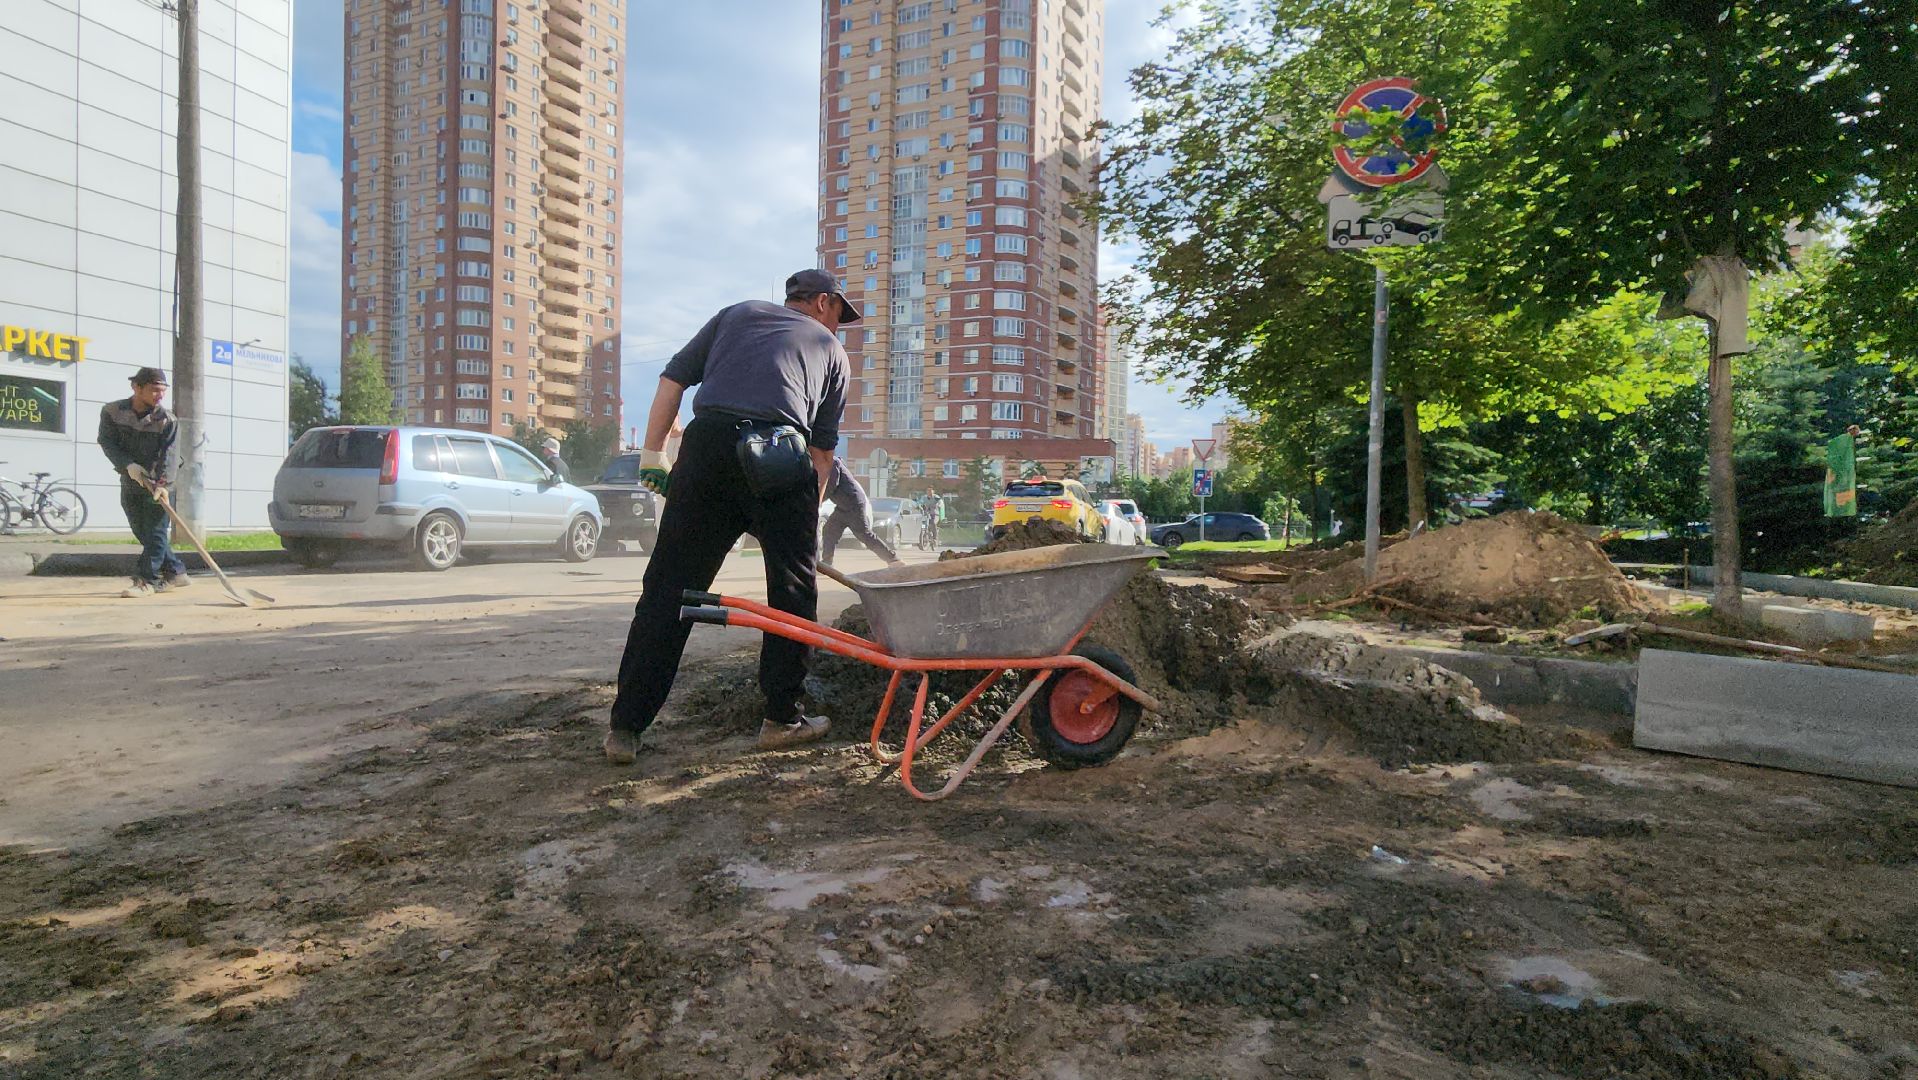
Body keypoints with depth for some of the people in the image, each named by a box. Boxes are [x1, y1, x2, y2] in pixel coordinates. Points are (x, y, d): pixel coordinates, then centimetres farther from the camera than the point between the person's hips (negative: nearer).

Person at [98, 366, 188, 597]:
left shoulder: (167, 420, -12)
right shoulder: (112, 412, -3)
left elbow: (168, 455, -19)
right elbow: (107, 442, -4)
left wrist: (161, 484, -32)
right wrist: (128, 464, -21)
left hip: (158, 483, -4)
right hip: (130, 481, 4)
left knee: (155, 533, -7)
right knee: (142, 533, 8)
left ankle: (146, 580, -3)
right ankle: (176, 573, 17)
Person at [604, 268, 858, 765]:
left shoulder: (738, 313, 29)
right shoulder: (831, 350, 25)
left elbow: (673, 378, 18)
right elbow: (823, 448, 20)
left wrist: (652, 453, 19)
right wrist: (808, 510, 26)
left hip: (706, 443, 2)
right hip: (780, 460, -2)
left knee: (668, 588, 6)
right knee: (793, 589, 13)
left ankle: (626, 726, 8)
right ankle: (781, 718, 17)